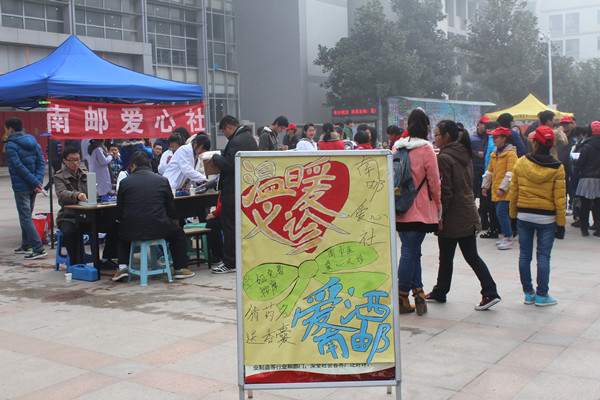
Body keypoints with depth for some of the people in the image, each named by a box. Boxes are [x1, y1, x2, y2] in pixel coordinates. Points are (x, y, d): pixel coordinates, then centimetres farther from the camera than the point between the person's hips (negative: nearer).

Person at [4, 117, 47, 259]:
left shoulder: (11, 145, -10)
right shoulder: (32, 141, 11)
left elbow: (19, 166, -18)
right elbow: (41, 161, 3)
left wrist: (35, 182, -17)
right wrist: (38, 181, -5)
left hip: (21, 187, -7)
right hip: (32, 188, 7)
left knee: (25, 218, -5)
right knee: (26, 216, 18)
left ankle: (38, 248, -12)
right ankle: (26, 245, 27)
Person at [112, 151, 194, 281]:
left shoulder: (125, 182, 3)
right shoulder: (162, 180, 4)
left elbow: (120, 212, 9)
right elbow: (171, 208, 9)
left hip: (132, 231, 1)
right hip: (158, 229, -1)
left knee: (122, 232, 35)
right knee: (178, 233, 28)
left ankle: (122, 267, 22)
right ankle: (180, 268, 24)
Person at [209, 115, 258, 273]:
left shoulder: (236, 141, -18)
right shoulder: (250, 138, 14)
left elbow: (229, 164, -23)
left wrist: (215, 158, -7)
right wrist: (220, 157, 16)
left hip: (233, 191, -10)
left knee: (229, 226, -4)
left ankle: (230, 263, 0)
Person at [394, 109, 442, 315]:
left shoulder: (397, 147, 5)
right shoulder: (426, 149, -9)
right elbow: (434, 182, -6)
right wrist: (438, 207, 7)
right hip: (420, 210, -5)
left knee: (412, 251, 12)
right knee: (410, 252, 0)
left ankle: (418, 294, 11)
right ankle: (402, 298, 4)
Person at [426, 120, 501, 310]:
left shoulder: (444, 158, -14)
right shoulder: (464, 155, 10)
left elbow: (445, 191, -17)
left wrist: (439, 215, -13)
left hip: (452, 216, -8)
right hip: (469, 214, 8)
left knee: (446, 258, 8)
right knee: (471, 256, 10)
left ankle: (440, 292, 23)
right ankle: (490, 292, 3)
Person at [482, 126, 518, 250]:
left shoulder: (511, 153, -10)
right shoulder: (494, 154, 14)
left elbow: (510, 174, -16)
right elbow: (489, 171, 22)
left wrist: (502, 188, -19)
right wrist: (485, 186, 20)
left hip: (506, 192, -8)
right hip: (495, 190, 8)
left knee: (501, 213, -12)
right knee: (500, 214, 10)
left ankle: (508, 239, -4)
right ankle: (506, 237, 21)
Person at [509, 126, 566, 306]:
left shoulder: (521, 163, -3)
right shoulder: (557, 168, -7)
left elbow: (513, 192, 1)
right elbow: (559, 198, -7)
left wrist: (513, 215, 11)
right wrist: (561, 224, 0)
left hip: (524, 215, 2)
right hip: (547, 218, -1)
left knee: (524, 255, 10)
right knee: (543, 256, 6)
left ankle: (528, 293, 18)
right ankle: (542, 295, 11)